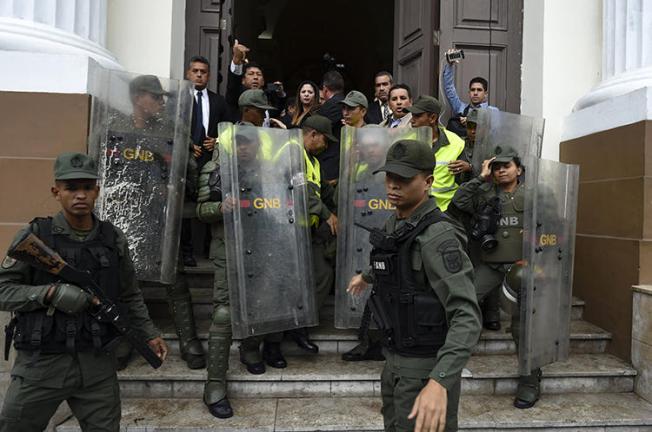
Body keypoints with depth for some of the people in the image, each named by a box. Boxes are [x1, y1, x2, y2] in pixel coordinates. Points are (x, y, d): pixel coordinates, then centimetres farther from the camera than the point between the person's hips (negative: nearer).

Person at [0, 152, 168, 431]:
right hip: (41, 365, -2)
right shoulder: (34, 236, -5)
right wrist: (50, 293, -19)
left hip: (98, 365, 2)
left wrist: (149, 334, 7)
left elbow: (130, 296, 13)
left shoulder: (114, 240, 3)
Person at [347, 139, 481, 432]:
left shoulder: (438, 237, -23)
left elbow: (467, 317, -30)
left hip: (426, 369, -8)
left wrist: (439, 382, -42)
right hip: (395, 362, 9)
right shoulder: (394, 224, 4)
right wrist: (367, 277, 46)